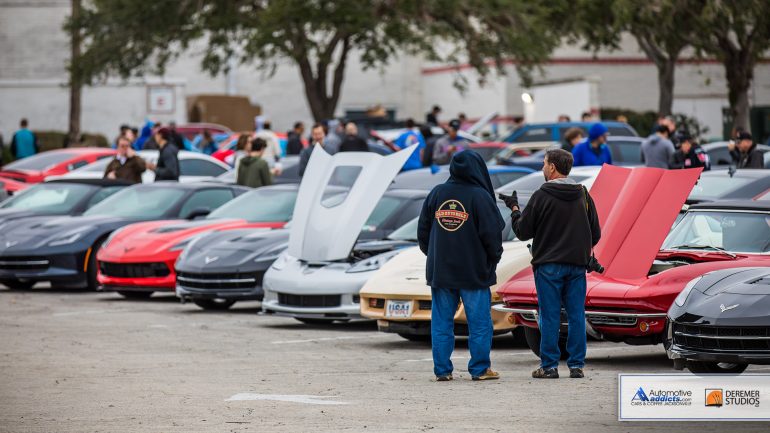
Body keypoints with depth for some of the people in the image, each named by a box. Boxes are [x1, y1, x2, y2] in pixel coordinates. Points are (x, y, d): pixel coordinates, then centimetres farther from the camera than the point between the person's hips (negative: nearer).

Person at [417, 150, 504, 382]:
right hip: (474, 272, -4)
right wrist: (494, 258, 7)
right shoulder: (479, 196, -9)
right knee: (479, 321, 3)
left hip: (440, 271, 4)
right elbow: (492, 233, -10)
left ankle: (442, 369, 5)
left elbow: (423, 230, 10)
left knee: (441, 321, 7)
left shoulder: (436, 194, 4)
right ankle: (480, 369, 3)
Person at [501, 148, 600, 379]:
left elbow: (523, 232, -3)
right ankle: (576, 365, 5)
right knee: (576, 315, 5)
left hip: (549, 266, -4)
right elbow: (595, 234, 11)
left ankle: (549, 366, 0)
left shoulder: (541, 196, -8)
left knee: (550, 317, -1)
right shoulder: (583, 196, 7)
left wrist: (514, 209, 13)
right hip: (577, 265, 4)